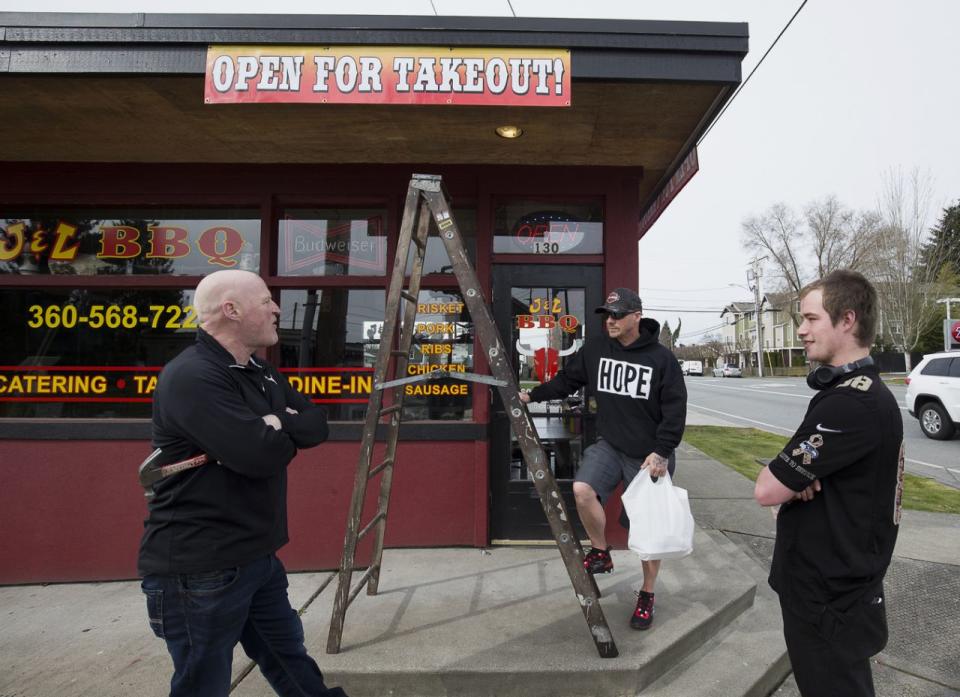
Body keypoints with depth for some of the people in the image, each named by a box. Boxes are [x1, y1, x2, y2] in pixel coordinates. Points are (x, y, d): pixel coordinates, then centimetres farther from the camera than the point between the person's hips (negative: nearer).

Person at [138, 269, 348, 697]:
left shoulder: (261, 373, 10)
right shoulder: (191, 377, -21)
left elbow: (317, 425, 3)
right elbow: (262, 454, -29)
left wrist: (276, 424, -17)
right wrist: (284, 432, -7)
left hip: (256, 557, 9)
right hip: (200, 569, -8)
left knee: (290, 661, 24)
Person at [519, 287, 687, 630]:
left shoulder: (661, 358, -11)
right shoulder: (595, 349, -2)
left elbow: (675, 409, -10)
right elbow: (567, 379, 10)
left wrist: (661, 452, -16)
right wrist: (533, 395, 5)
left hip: (649, 455, -2)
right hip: (609, 446, 3)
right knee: (582, 489, -22)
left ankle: (647, 595, 28)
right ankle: (600, 552, 7)